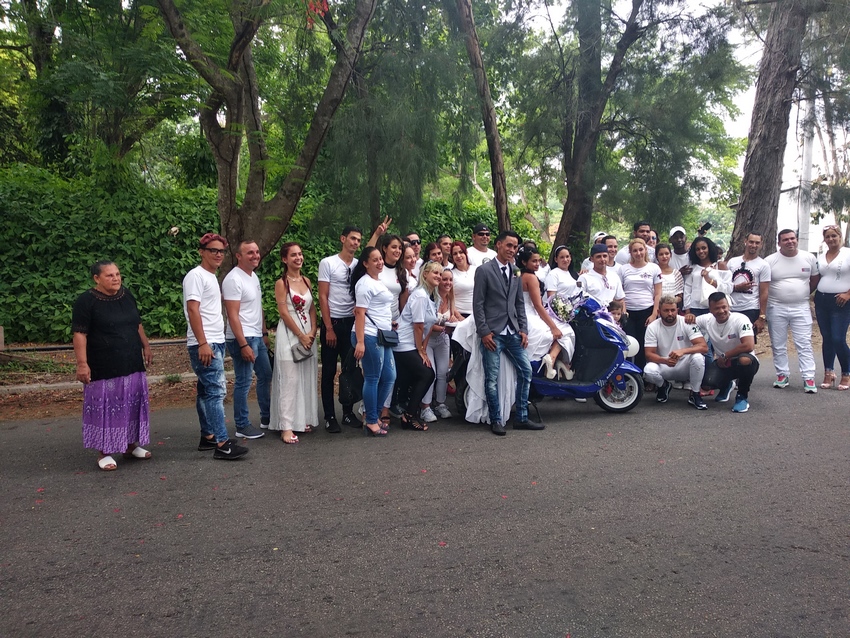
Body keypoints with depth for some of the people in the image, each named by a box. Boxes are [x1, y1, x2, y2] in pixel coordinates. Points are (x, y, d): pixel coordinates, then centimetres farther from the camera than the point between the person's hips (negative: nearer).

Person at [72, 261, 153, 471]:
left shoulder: (127, 296, 10)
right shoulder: (86, 301, -10)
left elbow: (137, 325, 20)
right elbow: (80, 335, -13)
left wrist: (146, 346, 17)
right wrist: (82, 363, -19)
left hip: (132, 365, 6)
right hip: (103, 369, -6)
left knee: (132, 405, 11)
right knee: (105, 407, 0)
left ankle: (131, 445, 25)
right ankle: (104, 452, 11)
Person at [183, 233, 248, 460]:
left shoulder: (211, 277, 18)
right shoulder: (196, 275, -9)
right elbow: (193, 310, -17)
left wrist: (213, 342, 15)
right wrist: (203, 343, -22)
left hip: (216, 342, 9)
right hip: (204, 344, -9)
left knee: (207, 391, 13)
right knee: (216, 391, -12)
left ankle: (207, 436, 20)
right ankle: (222, 444, -12)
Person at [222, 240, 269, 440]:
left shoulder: (254, 277, 12)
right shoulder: (233, 279, -16)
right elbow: (233, 315, -20)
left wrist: (264, 333, 17)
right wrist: (243, 344, -23)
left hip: (257, 337, 10)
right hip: (243, 338, -9)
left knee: (265, 375, 17)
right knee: (244, 382, -2)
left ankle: (266, 417, 30)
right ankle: (242, 426, 9)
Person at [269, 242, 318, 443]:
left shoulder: (307, 281, 12)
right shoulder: (281, 283, -6)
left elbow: (312, 309, 11)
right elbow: (284, 313, -11)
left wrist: (312, 333, -3)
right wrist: (300, 335, -12)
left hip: (308, 334, 6)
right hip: (289, 334, -6)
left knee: (307, 379, 9)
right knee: (290, 380, -7)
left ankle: (304, 419, 20)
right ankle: (286, 427, -5)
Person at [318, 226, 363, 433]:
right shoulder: (327, 263, -4)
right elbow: (322, 297, -7)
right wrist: (329, 328, -11)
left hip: (352, 323, 4)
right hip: (332, 322, -4)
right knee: (329, 371, 4)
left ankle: (348, 412, 23)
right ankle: (329, 417, 12)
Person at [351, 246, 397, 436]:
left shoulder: (378, 281, 18)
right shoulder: (365, 283, -10)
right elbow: (360, 313, -16)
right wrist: (360, 342, -22)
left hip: (383, 337, 9)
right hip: (369, 337, -9)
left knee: (389, 377, 12)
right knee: (373, 379, -2)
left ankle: (374, 416, 23)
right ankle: (371, 422, 8)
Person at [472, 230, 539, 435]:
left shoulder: (515, 271, 14)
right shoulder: (484, 270, -4)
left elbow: (519, 303, 16)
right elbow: (478, 304, -7)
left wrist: (523, 329, 6)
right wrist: (484, 332, -13)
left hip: (512, 333, 6)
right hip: (492, 333, -6)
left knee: (526, 371, 4)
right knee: (492, 379, -2)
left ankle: (521, 418, 15)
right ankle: (496, 421, 11)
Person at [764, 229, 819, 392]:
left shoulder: (809, 258, 1)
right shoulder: (770, 261, -4)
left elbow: (815, 280, 14)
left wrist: (803, 295, 12)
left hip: (801, 308, 0)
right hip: (776, 309, 0)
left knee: (804, 344, -1)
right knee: (778, 345, 8)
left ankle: (808, 378, 1)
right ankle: (782, 375, 20)